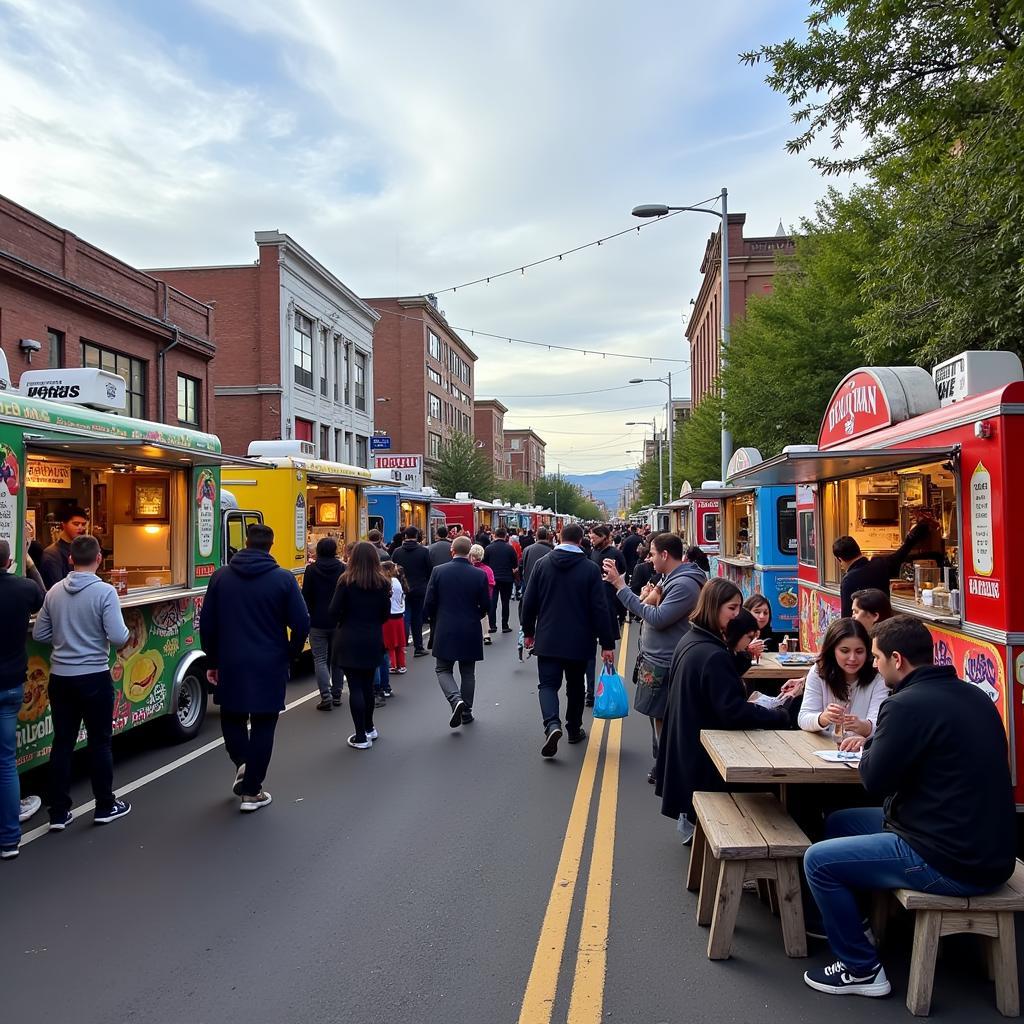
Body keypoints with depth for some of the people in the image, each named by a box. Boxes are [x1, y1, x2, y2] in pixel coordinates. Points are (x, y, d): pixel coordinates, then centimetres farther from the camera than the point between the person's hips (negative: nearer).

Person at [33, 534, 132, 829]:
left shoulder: (54, 591, -1)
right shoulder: (104, 591, -16)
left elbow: (39, 634, 6)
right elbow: (119, 638, -19)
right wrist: (115, 633, 4)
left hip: (60, 678, 4)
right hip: (94, 677, -4)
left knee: (62, 743, 12)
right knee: (99, 742, 9)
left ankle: (59, 813, 18)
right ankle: (105, 807, 20)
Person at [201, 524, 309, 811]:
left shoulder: (221, 576, 0)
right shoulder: (283, 579, -8)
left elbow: (207, 623, 2)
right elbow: (301, 624, -9)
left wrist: (212, 661, 11)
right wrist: (289, 658, 6)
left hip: (230, 663, 2)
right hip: (270, 666, -1)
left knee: (232, 717, 24)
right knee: (262, 725, 7)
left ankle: (241, 762, 8)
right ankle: (251, 792, 12)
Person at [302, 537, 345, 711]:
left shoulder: (311, 570, -7)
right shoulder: (342, 569, -2)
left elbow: (306, 596, -5)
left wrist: (307, 617, 8)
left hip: (318, 622, -2)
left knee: (320, 659, 1)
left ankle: (326, 697, -10)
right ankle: (336, 695, 17)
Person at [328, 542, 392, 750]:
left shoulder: (346, 582, -10)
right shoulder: (382, 583, -1)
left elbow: (334, 612, -10)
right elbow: (386, 614, 2)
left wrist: (345, 622, 10)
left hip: (349, 640, -3)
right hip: (373, 640, 4)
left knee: (355, 687, 1)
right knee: (367, 685, 18)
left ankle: (361, 737, 4)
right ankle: (369, 728, 30)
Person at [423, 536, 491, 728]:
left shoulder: (439, 571, -8)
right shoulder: (479, 575, -7)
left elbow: (429, 604, -6)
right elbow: (485, 606, 0)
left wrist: (435, 620, 14)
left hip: (445, 631, -1)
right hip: (471, 633, 1)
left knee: (443, 669, 11)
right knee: (467, 673, 15)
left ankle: (456, 699, -13)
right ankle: (466, 712, 21)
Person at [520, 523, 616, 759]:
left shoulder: (542, 564, -3)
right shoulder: (591, 569, -8)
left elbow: (529, 602, 0)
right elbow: (600, 608, -10)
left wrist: (528, 631, 13)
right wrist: (607, 643, -5)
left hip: (548, 639, 0)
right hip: (579, 641, 0)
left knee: (548, 684, 3)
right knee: (575, 685, 17)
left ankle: (552, 724, -21)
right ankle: (574, 729, 28)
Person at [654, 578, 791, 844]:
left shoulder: (690, 640, 4)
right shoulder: (713, 655, -29)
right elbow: (732, 712, -31)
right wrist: (779, 717, -21)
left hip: (685, 745, 11)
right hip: (704, 752, -10)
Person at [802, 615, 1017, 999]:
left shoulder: (907, 704, -22)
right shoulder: (972, 696, 6)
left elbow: (875, 780, -13)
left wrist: (872, 745, 5)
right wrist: (876, 738, 14)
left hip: (954, 863, -9)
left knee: (818, 860, 0)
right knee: (838, 822, 20)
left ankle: (861, 969, 12)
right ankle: (846, 920, 37)